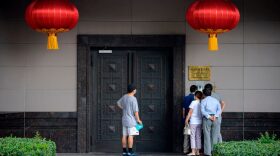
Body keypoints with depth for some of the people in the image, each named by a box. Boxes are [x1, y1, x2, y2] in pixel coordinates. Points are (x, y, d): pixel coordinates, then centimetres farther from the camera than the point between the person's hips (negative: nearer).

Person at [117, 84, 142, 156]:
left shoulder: (124, 97, 7)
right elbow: (136, 111, -17)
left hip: (124, 119, 8)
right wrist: (138, 119, -9)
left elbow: (118, 103, 26)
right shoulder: (133, 99, -16)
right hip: (131, 120, -8)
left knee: (124, 136, 8)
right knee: (131, 135, -6)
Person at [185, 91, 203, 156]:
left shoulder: (194, 102, -8)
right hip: (200, 122, 5)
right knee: (198, 137, 9)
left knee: (193, 136, -3)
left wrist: (187, 119, -2)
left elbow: (190, 112, -9)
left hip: (193, 122, -5)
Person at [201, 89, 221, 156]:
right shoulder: (216, 100, 15)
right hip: (215, 119, 3)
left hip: (206, 119, -3)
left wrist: (209, 117, -15)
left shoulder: (203, 101, 4)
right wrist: (215, 116, -11)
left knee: (207, 136, -1)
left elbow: (203, 110, -12)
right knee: (214, 137, 6)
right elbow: (219, 109, -1)